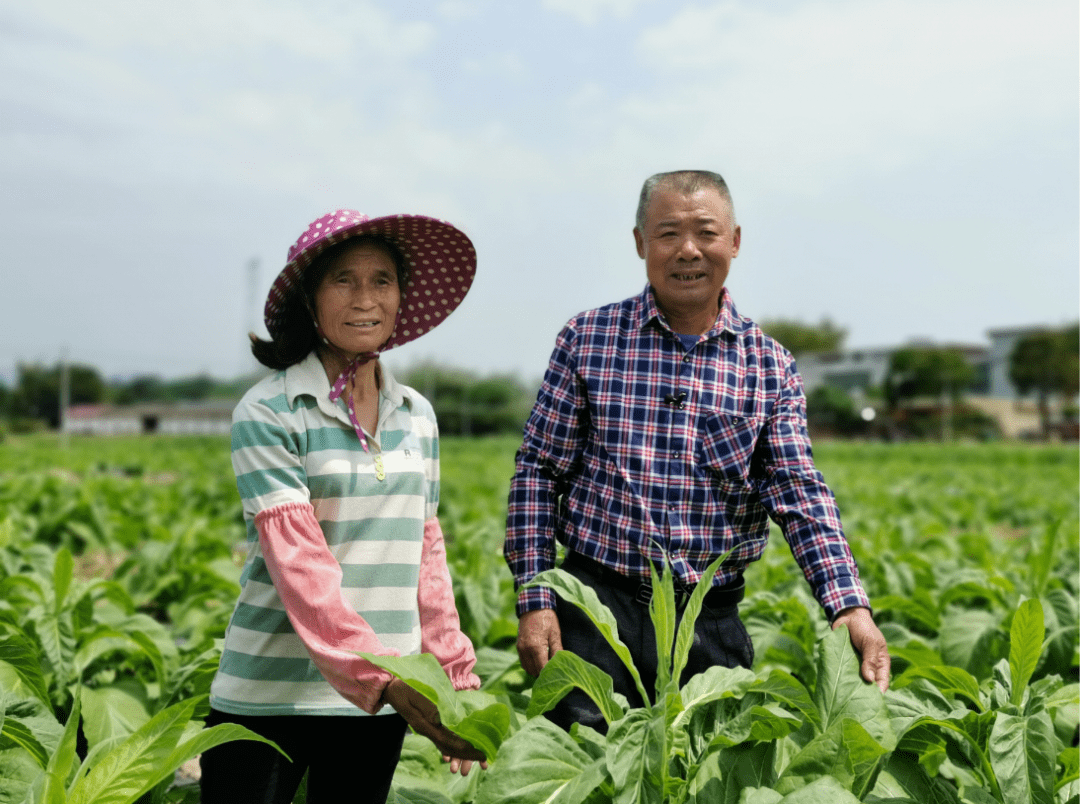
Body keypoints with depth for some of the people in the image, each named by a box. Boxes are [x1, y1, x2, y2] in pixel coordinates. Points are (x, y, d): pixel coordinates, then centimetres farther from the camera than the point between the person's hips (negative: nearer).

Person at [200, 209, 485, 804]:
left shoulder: (416, 416, 8)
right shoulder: (267, 414, -9)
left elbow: (425, 556, 12)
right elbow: (297, 561, -18)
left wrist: (457, 680, 8)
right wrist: (384, 676, -27)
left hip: (375, 703, 5)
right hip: (269, 694, -4)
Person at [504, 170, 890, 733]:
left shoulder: (769, 366, 5)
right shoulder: (587, 339, 1)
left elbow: (799, 492, -3)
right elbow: (537, 471, 2)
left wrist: (849, 606, -18)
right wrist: (534, 600, -5)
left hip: (712, 621, 2)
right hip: (597, 606, -1)